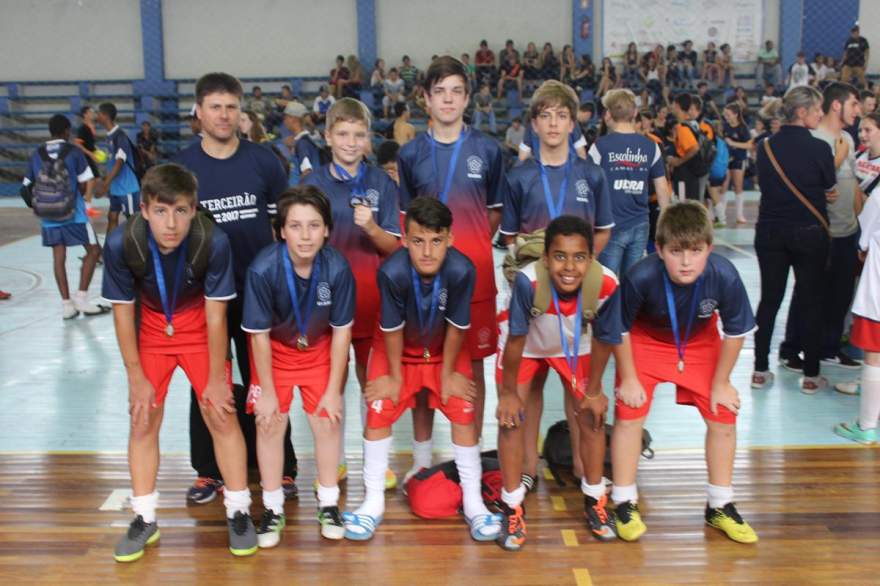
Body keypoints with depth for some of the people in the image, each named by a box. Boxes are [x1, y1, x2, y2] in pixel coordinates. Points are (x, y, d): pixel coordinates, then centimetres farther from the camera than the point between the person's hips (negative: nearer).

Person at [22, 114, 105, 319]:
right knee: (94, 250, 8)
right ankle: (81, 297, 1)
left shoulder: (36, 154, 5)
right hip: (73, 212, -4)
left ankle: (66, 304, 8)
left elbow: (28, 187, 7)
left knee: (58, 257, 8)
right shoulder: (74, 151, -5)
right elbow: (86, 185, -7)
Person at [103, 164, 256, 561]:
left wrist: (217, 378, -11)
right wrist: (137, 378, -8)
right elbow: (123, 311, -13)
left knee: (222, 414, -2)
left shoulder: (213, 242, -32)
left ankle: (238, 512, 14)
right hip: (150, 329, 2)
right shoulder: (121, 243, -28)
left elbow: (215, 314, -19)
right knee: (143, 420, 3)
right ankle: (145, 519, 19)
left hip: (199, 329, -1)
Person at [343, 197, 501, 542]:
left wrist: (448, 372, -8)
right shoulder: (392, 272, -36)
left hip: (445, 349, 0)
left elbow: (457, 327, -19)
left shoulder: (462, 270, -35)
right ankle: (373, 502, 11)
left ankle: (473, 502, 11)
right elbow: (392, 329, -21)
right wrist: (395, 375, -9)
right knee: (379, 411, -5)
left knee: (463, 412, -5)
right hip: (398, 348, 0)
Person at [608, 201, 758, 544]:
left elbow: (735, 331, -14)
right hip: (645, 341, -2)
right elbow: (620, 328, -18)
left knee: (723, 418, 1)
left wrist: (721, 383, -6)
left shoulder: (724, 277, -33)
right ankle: (625, 503, 9)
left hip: (700, 343, 2)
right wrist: (629, 379, -11)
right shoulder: (640, 278, -37)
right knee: (629, 413, -9)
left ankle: (720, 506, 20)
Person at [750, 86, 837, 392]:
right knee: (810, 303, 7)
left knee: (769, 300, 12)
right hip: (809, 233, -4)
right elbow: (830, 190, -2)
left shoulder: (765, 146, -1)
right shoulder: (819, 148, -14)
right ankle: (810, 375, 14)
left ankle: (760, 371, 17)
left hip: (770, 232, 4)